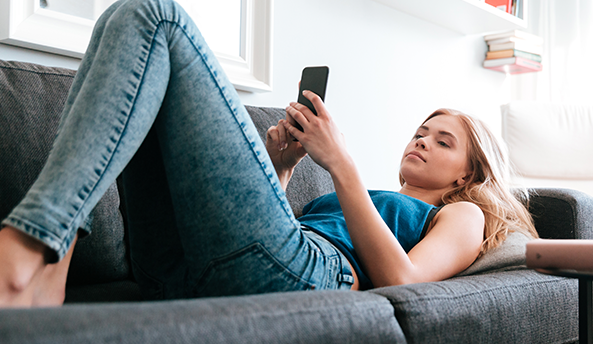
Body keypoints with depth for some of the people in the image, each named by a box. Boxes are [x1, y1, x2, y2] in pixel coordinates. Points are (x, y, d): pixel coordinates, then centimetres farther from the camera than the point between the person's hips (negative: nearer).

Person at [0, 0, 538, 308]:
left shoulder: (464, 217, 26)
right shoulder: (373, 201, 42)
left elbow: (401, 281, 1)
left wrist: (342, 163, 0)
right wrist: (280, 169, 14)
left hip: (296, 274, -6)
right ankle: (48, 262, -18)